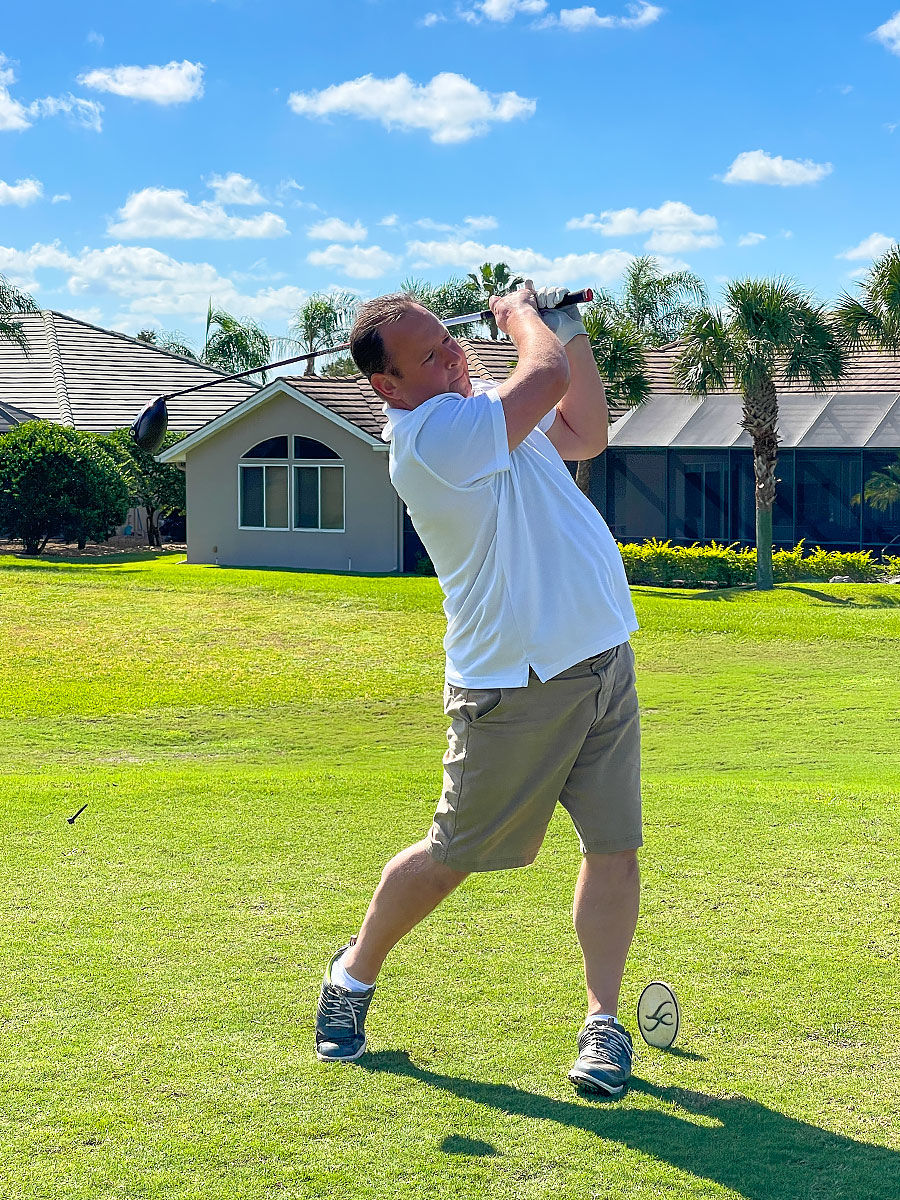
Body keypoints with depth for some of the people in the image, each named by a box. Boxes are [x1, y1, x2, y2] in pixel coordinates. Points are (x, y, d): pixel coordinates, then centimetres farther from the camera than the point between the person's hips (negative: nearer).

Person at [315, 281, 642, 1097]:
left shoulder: (482, 404, 11)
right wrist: (521, 315, 0)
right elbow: (547, 374, -21)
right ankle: (354, 975, 28)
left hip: (603, 660, 8)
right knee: (452, 857, 5)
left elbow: (586, 436, 24)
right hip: (515, 686, -7)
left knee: (615, 848, 3)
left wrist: (573, 331, 14)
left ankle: (604, 1023, 14)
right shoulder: (429, 435, -19)